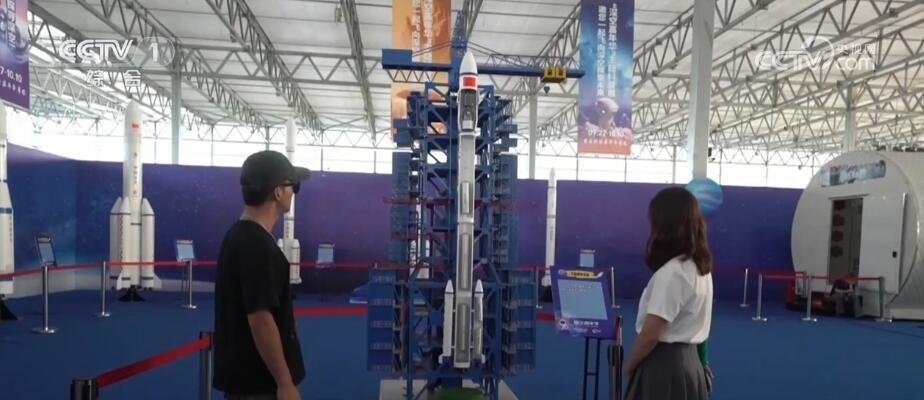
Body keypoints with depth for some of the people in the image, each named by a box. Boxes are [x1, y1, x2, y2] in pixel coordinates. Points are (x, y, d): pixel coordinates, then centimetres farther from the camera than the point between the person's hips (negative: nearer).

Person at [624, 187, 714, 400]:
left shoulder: (671, 272, -22)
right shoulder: (701, 266, 6)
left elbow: (650, 334, -20)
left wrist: (628, 367, -5)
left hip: (665, 365, -9)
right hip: (689, 361, 9)